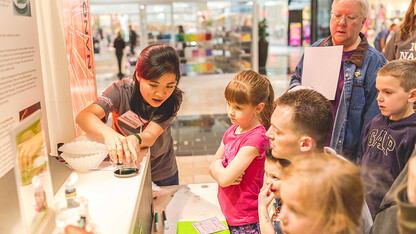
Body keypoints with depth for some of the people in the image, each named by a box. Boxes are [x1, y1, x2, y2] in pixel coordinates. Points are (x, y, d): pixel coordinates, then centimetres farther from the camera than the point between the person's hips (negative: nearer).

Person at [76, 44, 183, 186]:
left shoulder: (173, 99, -22)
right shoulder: (122, 90, -25)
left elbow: (150, 136, -33)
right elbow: (83, 117, -38)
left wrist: (136, 139, -57)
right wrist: (108, 133, -58)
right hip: (122, 169, -1)